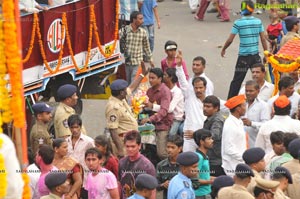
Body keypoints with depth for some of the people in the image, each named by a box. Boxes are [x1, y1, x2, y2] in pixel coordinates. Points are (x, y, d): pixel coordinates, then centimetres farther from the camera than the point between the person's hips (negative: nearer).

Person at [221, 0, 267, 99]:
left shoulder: (238, 23, -10)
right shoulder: (258, 22, 0)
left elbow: (230, 40, -9)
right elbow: (263, 39, 2)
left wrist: (223, 49, 8)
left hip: (243, 56, -3)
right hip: (255, 55, 3)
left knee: (237, 81, 2)